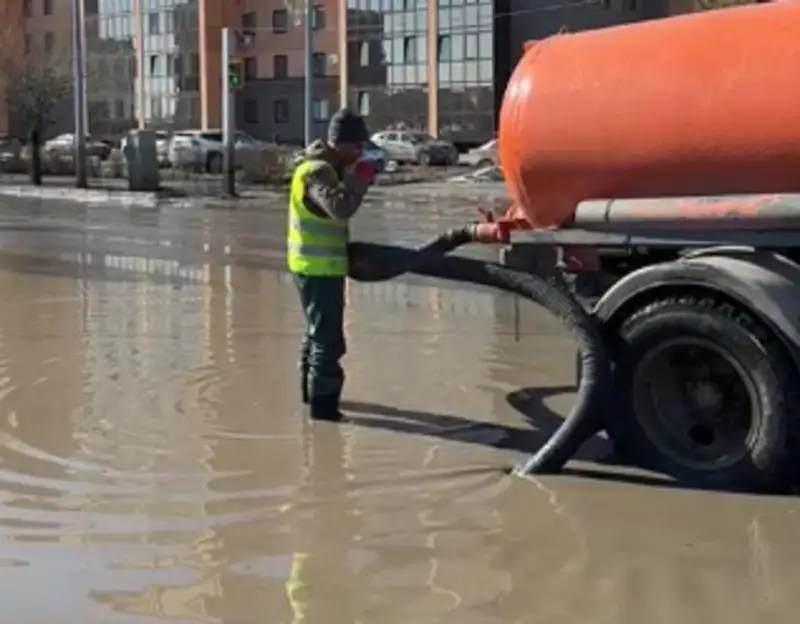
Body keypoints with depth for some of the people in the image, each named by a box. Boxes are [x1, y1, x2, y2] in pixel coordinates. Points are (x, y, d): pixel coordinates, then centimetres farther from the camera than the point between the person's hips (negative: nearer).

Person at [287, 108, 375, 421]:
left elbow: (337, 205, 15)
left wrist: (354, 178, 1)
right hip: (319, 267, -11)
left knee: (317, 330, 22)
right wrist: (360, 179, -22)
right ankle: (321, 403, -4)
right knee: (328, 337, -7)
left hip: (316, 264, 11)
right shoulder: (317, 171, -21)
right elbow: (340, 207, -36)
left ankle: (311, 390, 35)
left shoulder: (325, 167, 11)